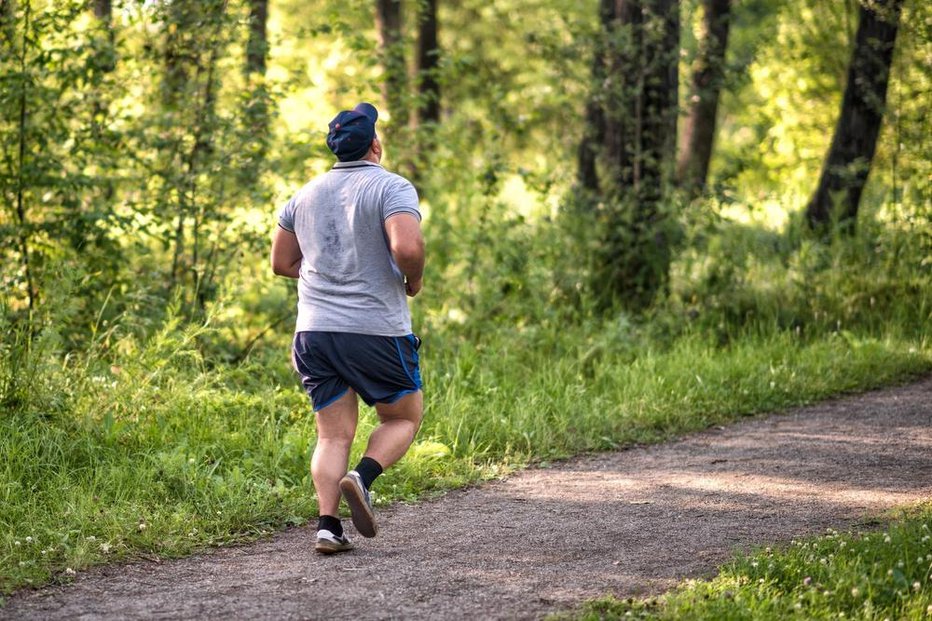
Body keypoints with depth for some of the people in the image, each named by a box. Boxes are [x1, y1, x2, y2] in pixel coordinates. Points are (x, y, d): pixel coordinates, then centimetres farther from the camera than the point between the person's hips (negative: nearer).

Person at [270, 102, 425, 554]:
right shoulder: (391, 187, -7)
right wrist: (414, 280, -3)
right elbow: (407, 247, -23)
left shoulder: (307, 195, 13)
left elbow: (282, 262, 19)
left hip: (315, 330, 5)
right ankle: (363, 477, -11)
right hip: (377, 330, -5)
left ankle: (328, 524, -9)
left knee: (333, 436, 6)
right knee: (404, 417, 13)